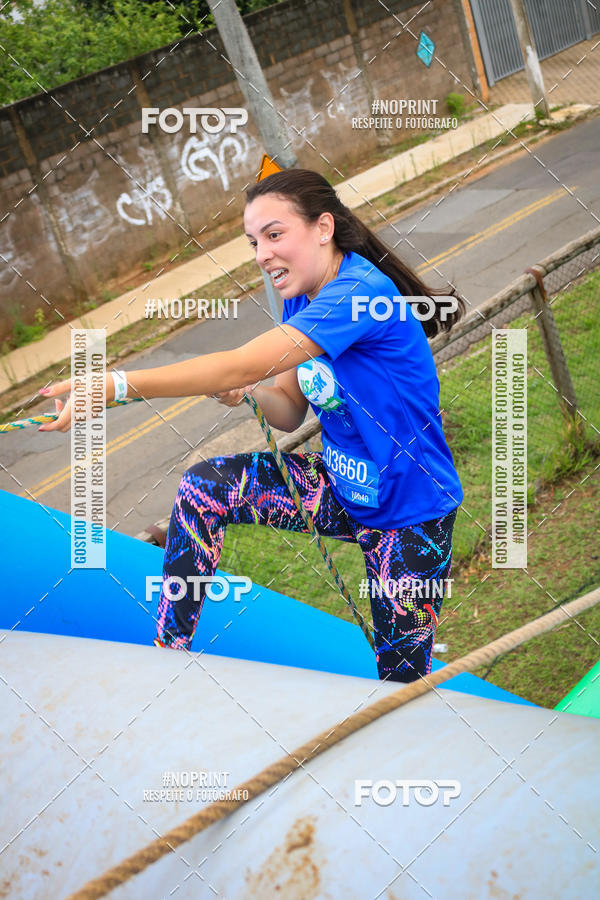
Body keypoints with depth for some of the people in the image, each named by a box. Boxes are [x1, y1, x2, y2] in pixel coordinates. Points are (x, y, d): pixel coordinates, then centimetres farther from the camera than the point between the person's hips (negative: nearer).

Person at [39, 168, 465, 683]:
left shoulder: (361, 293, -29)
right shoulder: (302, 296, 0)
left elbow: (240, 367, -37)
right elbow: (290, 412, 6)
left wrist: (115, 385, -41)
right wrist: (247, 394, -17)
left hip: (410, 512, -7)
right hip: (343, 488, 7)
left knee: (402, 677, 4)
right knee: (205, 486, -11)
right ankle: (167, 654, -4)